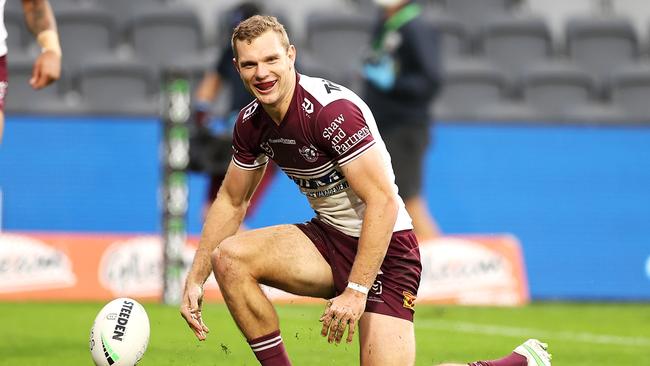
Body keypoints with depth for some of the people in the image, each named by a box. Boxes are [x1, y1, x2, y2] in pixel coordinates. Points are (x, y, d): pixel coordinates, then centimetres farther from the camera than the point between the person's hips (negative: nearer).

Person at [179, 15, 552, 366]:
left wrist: (356, 292, -29)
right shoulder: (251, 122, 0)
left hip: (384, 248, -7)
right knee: (228, 256, -15)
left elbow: (384, 202, -27)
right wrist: (196, 280, 8)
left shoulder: (331, 109, -24)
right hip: (328, 239, 7)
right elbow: (232, 201, 15)